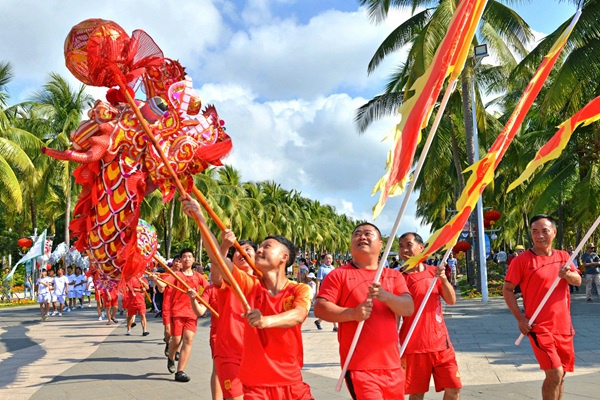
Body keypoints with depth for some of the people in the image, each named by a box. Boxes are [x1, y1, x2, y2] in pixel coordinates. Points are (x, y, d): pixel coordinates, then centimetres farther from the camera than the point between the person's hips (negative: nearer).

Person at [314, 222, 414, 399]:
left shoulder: (394, 276, 12)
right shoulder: (339, 274, 0)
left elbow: (409, 308, -1)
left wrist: (385, 296, -21)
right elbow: (319, 308, -8)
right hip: (359, 365, -5)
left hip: (392, 365, 5)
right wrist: (352, 313, -23)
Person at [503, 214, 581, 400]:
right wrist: (520, 318, -14)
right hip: (539, 327, -6)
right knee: (555, 374, -13)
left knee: (561, 375, 14)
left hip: (563, 326, 6)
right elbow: (507, 290, -7)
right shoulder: (522, 260, -9)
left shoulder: (563, 256, 8)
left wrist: (567, 274, -21)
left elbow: (578, 281, 2)